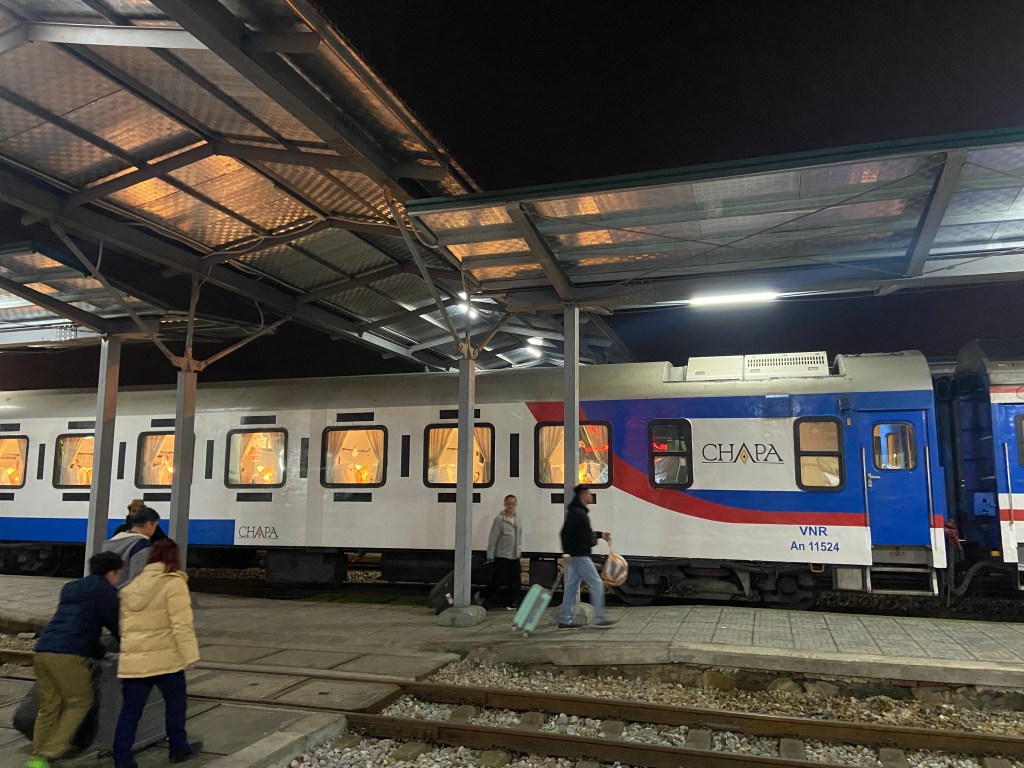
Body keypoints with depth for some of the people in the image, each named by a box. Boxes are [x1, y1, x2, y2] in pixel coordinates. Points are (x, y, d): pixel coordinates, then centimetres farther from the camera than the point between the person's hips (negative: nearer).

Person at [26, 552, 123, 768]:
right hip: (66, 654, -8)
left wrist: (100, 653, 40)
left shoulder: (72, 588, 28)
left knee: (48, 707, 15)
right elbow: (115, 623, 5)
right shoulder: (104, 590, 3)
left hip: (42, 651, 8)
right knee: (80, 702, 5)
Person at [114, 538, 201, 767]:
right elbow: (182, 624, -16)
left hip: (133, 660, 5)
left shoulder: (132, 584, 12)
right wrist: (190, 654, -13)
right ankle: (178, 748, 26)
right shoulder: (174, 582, -10)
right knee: (175, 702, 15)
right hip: (165, 658, -5)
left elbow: (123, 624, 20)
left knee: (130, 710, 10)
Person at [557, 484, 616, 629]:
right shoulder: (576, 513, -16)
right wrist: (567, 552, -24)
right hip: (580, 556, -10)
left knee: (572, 587, 10)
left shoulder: (580, 511, 16)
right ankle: (600, 618, 4)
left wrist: (601, 534, 24)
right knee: (597, 584, -3)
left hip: (578, 556, 10)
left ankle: (565, 620, 14)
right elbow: (566, 533, -23)